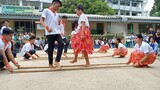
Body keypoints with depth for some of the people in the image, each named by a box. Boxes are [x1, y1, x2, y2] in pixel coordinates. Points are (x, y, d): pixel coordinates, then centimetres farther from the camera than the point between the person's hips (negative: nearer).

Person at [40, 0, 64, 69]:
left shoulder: (56, 14, 22)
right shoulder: (46, 10, 2)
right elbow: (41, 21, -7)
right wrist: (47, 27, -22)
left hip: (57, 32, 6)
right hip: (50, 33, -6)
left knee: (61, 44, -15)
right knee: (51, 48, -1)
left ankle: (56, 61, -10)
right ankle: (50, 63, 15)